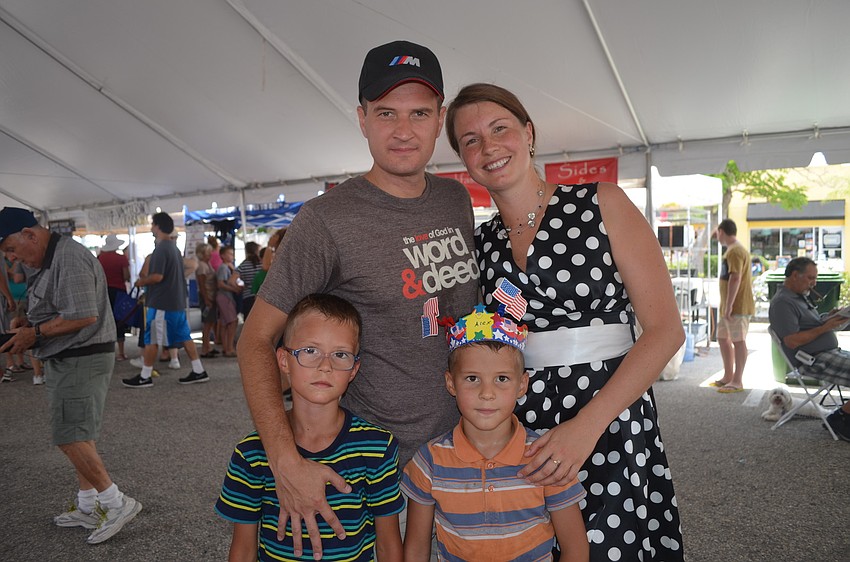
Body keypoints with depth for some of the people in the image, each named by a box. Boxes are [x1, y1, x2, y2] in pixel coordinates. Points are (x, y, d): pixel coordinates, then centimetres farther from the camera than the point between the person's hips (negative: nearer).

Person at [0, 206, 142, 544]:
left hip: (82, 360, -10)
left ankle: (117, 503, 0)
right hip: (68, 359, 10)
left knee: (69, 437, -9)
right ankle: (88, 508, 24)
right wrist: (30, 326, 5)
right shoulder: (51, 260, 15)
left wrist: (35, 333, -15)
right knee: (78, 435, 14)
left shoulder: (69, 258, -18)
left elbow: (84, 315, -25)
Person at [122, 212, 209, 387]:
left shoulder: (161, 249, -15)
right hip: (176, 301, 9)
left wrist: (142, 281, -4)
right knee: (184, 336, 9)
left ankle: (145, 377, 8)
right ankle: (199, 371, 10)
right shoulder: (174, 247, 15)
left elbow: (157, 276, -22)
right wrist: (147, 282, 19)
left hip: (161, 302, -9)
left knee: (151, 339, 1)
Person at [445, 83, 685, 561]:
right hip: (519, 423, 4)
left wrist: (587, 424, -17)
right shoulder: (481, 242, 7)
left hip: (610, 418, -3)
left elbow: (666, 329, -9)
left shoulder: (601, 204, -4)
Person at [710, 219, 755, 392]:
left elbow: (735, 278, -23)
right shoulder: (736, 249, 19)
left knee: (738, 341, -5)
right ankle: (728, 376, 24)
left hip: (737, 306, -11)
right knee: (723, 338, 15)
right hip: (728, 306, 11)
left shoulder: (735, 251, -15)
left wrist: (729, 305, -25)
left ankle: (737, 381, -1)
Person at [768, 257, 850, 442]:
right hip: (815, 360, -10)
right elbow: (792, 341, -21)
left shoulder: (800, 297, 20)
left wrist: (830, 318, 2)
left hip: (831, 352, 11)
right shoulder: (783, 302, -14)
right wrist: (825, 327, -17)